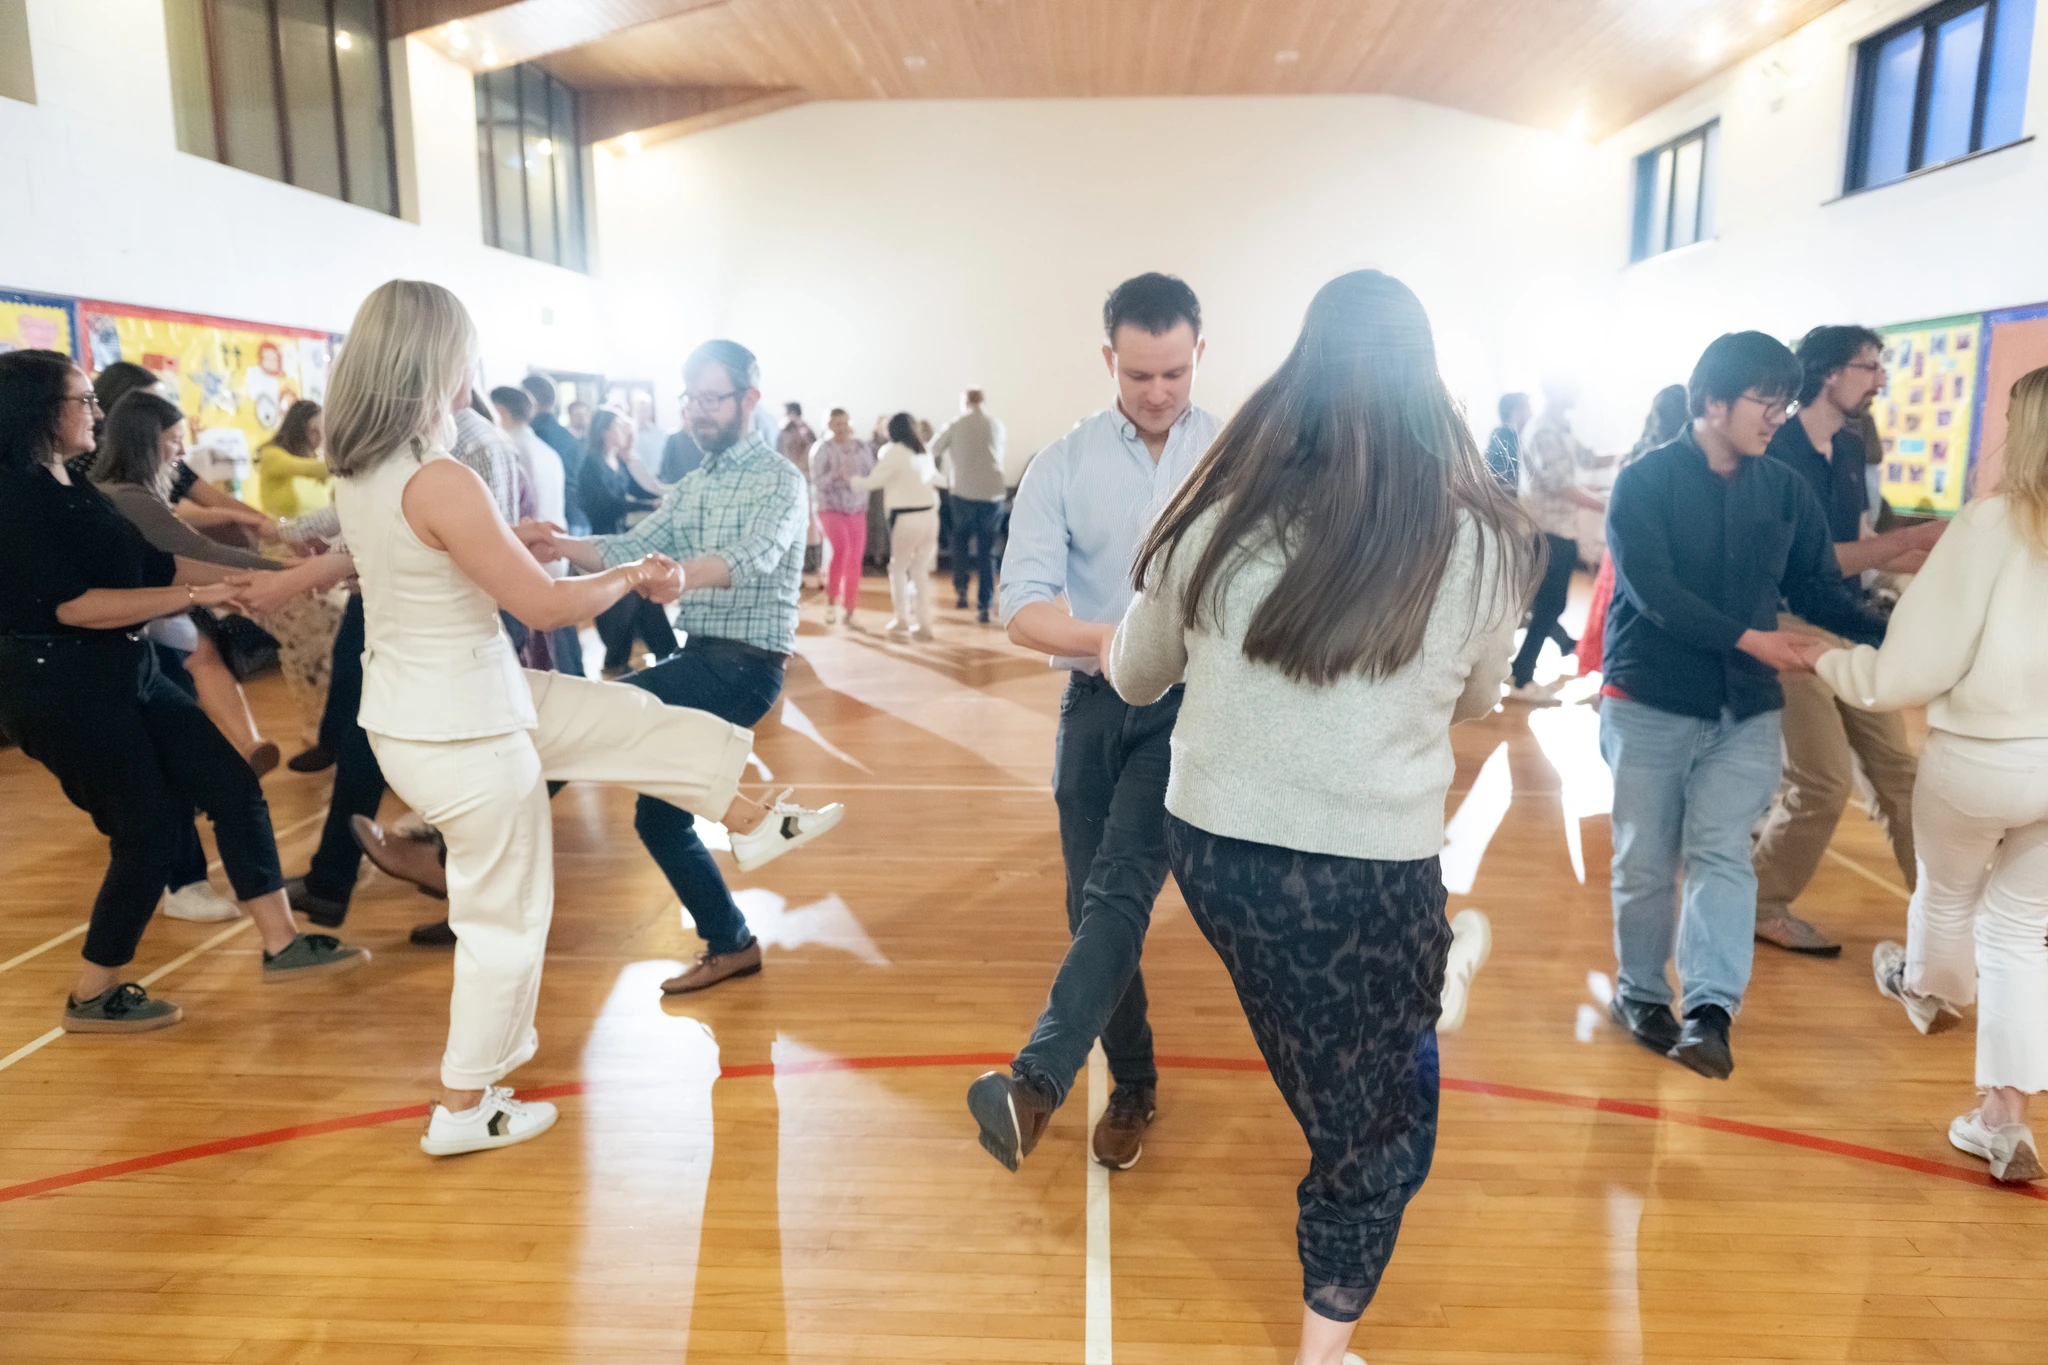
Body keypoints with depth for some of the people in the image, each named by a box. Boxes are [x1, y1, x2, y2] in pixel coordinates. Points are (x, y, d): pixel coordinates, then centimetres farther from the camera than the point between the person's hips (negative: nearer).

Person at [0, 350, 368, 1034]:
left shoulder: (73, 488, 12)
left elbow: (153, 564, 14)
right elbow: (72, 604, -23)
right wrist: (197, 596, -22)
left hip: (126, 674, 9)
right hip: (63, 688, -9)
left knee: (234, 785, 4)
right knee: (148, 833, -2)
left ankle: (282, 945, 10)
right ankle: (93, 997, 17)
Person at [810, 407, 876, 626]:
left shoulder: (861, 446, 5)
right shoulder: (822, 449, -6)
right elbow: (817, 483, -11)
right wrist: (836, 474, -26)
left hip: (857, 509, 4)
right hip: (831, 508, -4)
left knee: (855, 561, 4)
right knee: (840, 548, -26)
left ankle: (848, 611, 14)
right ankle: (831, 600, -14)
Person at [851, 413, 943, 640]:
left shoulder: (894, 453, -8)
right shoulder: (924, 451, 13)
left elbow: (873, 481, -8)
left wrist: (852, 481, 9)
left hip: (905, 517, -6)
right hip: (929, 514, 6)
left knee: (898, 567, 12)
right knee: (920, 570, 12)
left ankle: (901, 619, 16)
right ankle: (923, 624, 9)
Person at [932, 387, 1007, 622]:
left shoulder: (955, 425, 2)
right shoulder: (997, 426, 9)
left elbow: (931, 451, 9)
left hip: (964, 491, -1)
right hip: (992, 491, 1)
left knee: (961, 539, 22)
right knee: (987, 550, 6)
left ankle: (961, 588, 9)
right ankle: (983, 606, 3)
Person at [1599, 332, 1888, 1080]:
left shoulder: (1787, 491, 7)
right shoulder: (1645, 481, -7)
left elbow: (1820, 589, 7)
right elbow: (1651, 591, -17)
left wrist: (1891, 636, -10)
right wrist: (1747, 639, -26)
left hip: (1747, 708, 3)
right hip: (1649, 702, -3)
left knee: (1722, 851, -8)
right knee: (1646, 862, 7)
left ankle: (1709, 1009, -10)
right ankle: (1641, 991, 24)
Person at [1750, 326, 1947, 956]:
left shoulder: (1851, 448, 11)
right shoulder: (1776, 448, -15)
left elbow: (1858, 545, 16)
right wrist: (1917, 536, -19)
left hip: (1847, 626, 8)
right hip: (1792, 628, -8)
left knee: (1897, 768, 11)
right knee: (1826, 781, -6)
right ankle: (1761, 908, 12)